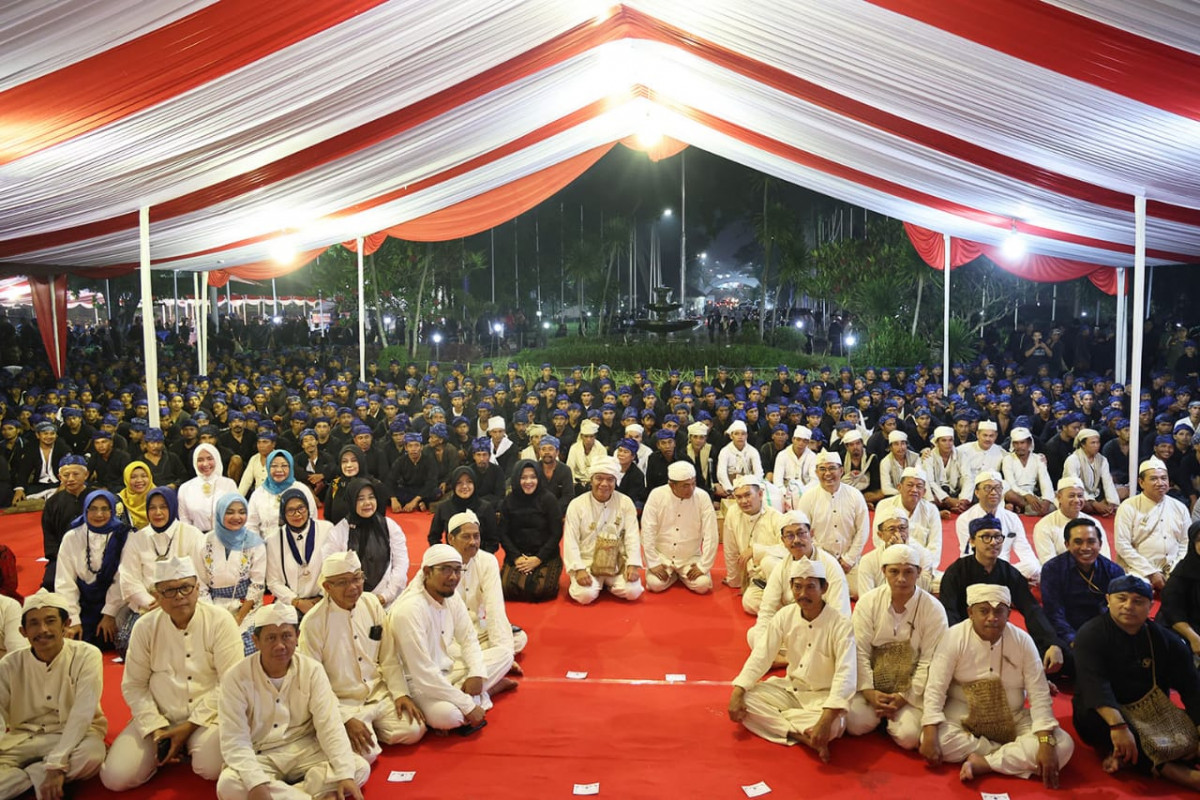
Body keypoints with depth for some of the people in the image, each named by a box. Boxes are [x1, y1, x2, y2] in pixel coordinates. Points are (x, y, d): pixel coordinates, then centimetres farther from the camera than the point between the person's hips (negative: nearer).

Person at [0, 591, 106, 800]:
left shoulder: (86, 656, -14)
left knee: (92, 754, -36)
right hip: (23, 738, 2)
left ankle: (33, 775, -12)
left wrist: (57, 765, -30)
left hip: (75, 735, -2)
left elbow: (82, 714, -20)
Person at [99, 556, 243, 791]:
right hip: (158, 717, 3)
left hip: (208, 717, -3)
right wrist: (156, 728, -10)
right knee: (115, 778, -14)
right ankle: (164, 747, 14)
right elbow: (134, 686, 3)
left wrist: (190, 726, -16)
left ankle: (190, 747, 6)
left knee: (212, 768, -30)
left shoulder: (220, 621, -11)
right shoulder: (145, 627, -1)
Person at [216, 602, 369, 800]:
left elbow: (330, 726, -12)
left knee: (360, 768, -20)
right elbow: (235, 741, -17)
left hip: (306, 752, 1)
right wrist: (257, 784, -34)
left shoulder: (312, 671, -7)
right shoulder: (236, 678, -12)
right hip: (260, 758, -1)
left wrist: (345, 775, -26)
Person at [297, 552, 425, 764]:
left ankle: (371, 726, 14)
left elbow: (389, 656, 6)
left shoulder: (372, 603, -2)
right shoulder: (313, 622, -16)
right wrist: (345, 719, -17)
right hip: (342, 703, -5)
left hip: (379, 693, 5)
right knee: (366, 753, -23)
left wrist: (401, 693, -4)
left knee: (414, 731, -12)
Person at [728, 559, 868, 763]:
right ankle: (802, 735, -21)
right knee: (744, 698, -17)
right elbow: (760, 656, -6)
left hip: (822, 697, -5)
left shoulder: (840, 625, -20)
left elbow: (846, 675, -29)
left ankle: (772, 718, -15)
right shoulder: (785, 616, -7)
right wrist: (737, 693, -20)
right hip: (790, 689, 5)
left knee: (832, 725, -37)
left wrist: (826, 720, -42)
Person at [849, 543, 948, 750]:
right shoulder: (868, 602, -5)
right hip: (872, 687, 1)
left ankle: (890, 717, 12)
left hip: (911, 691, -1)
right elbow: (859, 650, -7)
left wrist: (905, 697, -14)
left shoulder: (934, 609, -9)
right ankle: (880, 712, 13)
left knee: (909, 737, -22)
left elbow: (929, 661, -9)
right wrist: (869, 692, -16)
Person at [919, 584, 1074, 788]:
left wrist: (1046, 743, -24)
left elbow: (1039, 695, -9)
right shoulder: (955, 637, -16)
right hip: (963, 716, -2)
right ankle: (1014, 757, -16)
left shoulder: (1023, 641, -9)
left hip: (1013, 720, 2)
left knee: (1062, 745, -21)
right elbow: (935, 688, -17)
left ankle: (983, 762, -20)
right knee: (937, 740, -32)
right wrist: (930, 736, -28)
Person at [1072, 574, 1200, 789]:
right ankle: (1166, 770, -36)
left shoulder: (1166, 640, 2)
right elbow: (1095, 683, -27)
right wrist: (1118, 725, -43)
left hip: (1153, 714, 4)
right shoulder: (1091, 634, -12)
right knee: (1090, 715, -38)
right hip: (1105, 713, -4)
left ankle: (1125, 757, -26)